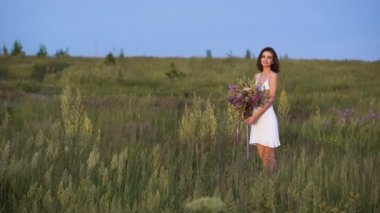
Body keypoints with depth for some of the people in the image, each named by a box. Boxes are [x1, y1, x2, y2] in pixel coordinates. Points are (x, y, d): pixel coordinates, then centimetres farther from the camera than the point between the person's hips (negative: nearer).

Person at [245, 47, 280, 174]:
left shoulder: (273, 75, -5)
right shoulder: (257, 76, 14)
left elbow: (271, 99, -12)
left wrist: (255, 116, -17)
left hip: (267, 116, -6)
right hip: (257, 118, 6)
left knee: (269, 157, -3)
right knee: (261, 156, 7)